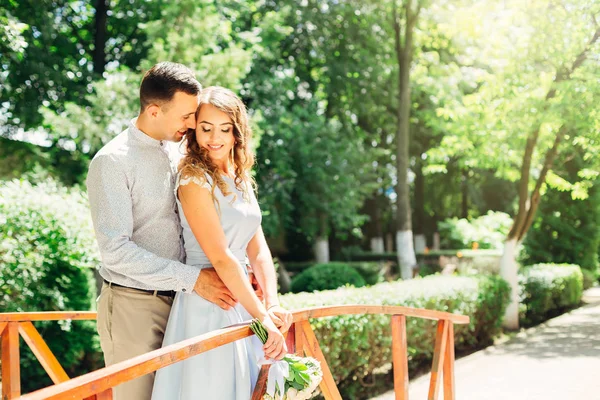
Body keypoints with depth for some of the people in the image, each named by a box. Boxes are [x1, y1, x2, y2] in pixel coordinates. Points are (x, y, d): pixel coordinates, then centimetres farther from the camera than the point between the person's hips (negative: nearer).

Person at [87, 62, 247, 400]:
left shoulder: (173, 154, 9)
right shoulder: (112, 162, -14)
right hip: (133, 306, -7)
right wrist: (192, 279, -21)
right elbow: (115, 250, -20)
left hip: (175, 298, 7)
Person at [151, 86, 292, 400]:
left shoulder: (241, 179, 10)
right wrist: (263, 317, -18)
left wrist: (273, 305, -7)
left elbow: (258, 250, 6)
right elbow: (221, 259, -19)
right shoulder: (194, 180, -14)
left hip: (243, 301, 8)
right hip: (209, 302, -8)